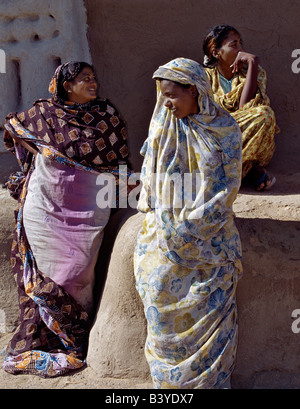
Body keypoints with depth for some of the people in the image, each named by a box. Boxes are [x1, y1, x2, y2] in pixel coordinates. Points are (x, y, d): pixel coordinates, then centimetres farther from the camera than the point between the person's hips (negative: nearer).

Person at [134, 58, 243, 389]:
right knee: (160, 286, -11)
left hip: (209, 227, -2)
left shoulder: (224, 128, -1)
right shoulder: (162, 125, 7)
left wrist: (193, 223, -11)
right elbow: (149, 176, 11)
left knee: (211, 297, -10)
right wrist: (159, 217, -3)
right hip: (166, 222, 2)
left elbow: (229, 185, -3)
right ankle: (168, 377, 3)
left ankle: (209, 378, 7)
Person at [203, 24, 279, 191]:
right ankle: (249, 169, -14)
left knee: (265, 114, -32)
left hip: (254, 145, 0)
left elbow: (246, 107, -21)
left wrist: (252, 63, -22)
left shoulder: (256, 72, -2)